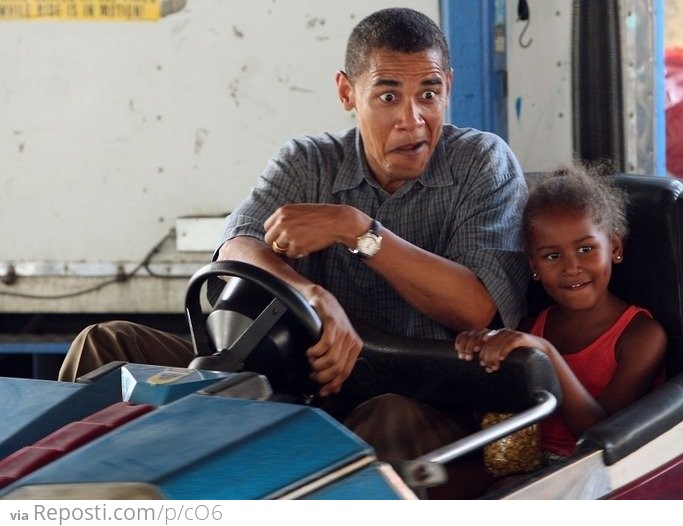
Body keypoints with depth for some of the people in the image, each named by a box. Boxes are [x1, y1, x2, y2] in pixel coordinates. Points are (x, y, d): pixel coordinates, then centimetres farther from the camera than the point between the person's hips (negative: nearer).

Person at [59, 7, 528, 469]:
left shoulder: (482, 161, 0)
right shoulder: (306, 164, 7)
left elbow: (479, 309, -14)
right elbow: (238, 253, -12)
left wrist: (354, 229, -20)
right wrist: (317, 298, -35)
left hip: (431, 402, -3)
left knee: (395, 417, -43)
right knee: (105, 344, -9)